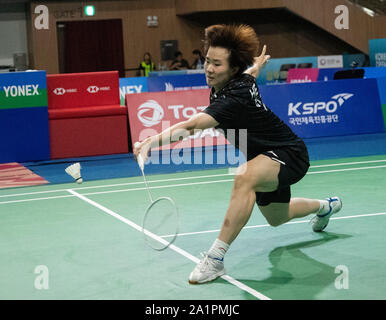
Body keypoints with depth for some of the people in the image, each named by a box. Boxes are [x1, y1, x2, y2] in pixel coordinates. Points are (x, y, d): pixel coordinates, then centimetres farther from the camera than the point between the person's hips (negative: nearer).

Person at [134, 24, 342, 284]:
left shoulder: (234, 98, -34)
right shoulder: (244, 77, -8)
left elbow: (191, 126, -48)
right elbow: (252, 70, 19)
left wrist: (152, 142, -58)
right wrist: (257, 62, 43)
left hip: (289, 154, -10)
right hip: (271, 156, 10)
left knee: (245, 177, -42)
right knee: (276, 218, 31)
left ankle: (216, 258, -39)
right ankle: (325, 206, 61)